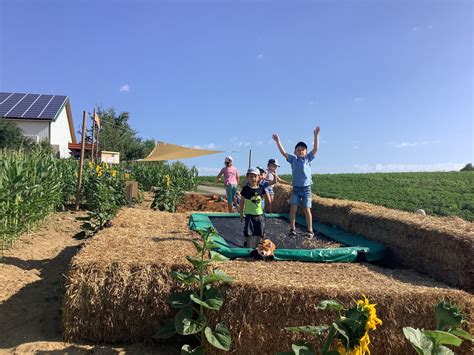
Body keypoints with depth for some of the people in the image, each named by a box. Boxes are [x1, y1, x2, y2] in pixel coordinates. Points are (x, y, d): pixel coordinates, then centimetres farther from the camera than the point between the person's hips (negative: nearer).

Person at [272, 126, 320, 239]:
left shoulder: (308, 158, 2)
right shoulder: (293, 159, 5)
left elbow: (315, 148, -8)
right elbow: (283, 152, -2)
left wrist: (316, 135, -17)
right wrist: (278, 141, -10)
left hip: (306, 188, -1)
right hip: (296, 188, 2)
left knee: (307, 209, -1)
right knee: (293, 208, -2)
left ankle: (310, 230, 10)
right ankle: (292, 229, 10)